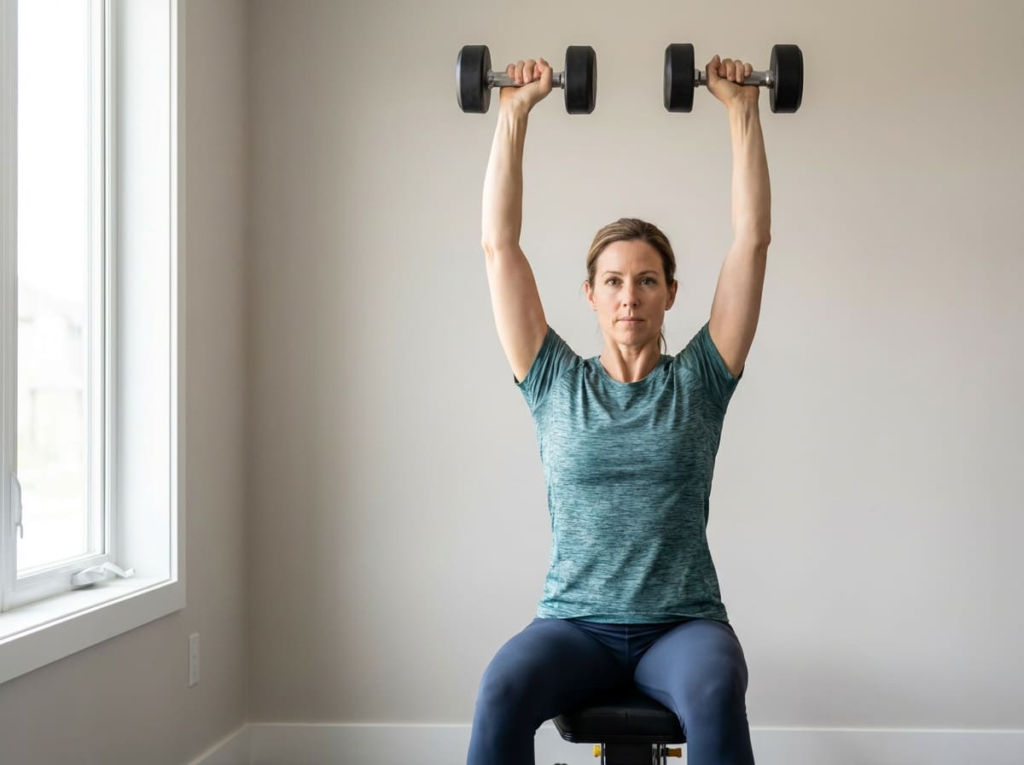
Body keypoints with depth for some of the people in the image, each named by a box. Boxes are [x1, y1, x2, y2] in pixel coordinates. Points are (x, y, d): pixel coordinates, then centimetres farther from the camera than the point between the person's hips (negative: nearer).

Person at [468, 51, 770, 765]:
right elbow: (500, 244, 5)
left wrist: (743, 109, 3)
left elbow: (753, 238, 3)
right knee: (501, 693, -32)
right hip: (576, 622, 1)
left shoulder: (698, 381, 7)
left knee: (715, 694, -36)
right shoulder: (556, 383, 8)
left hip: (683, 623, 0)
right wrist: (515, 113, 5)